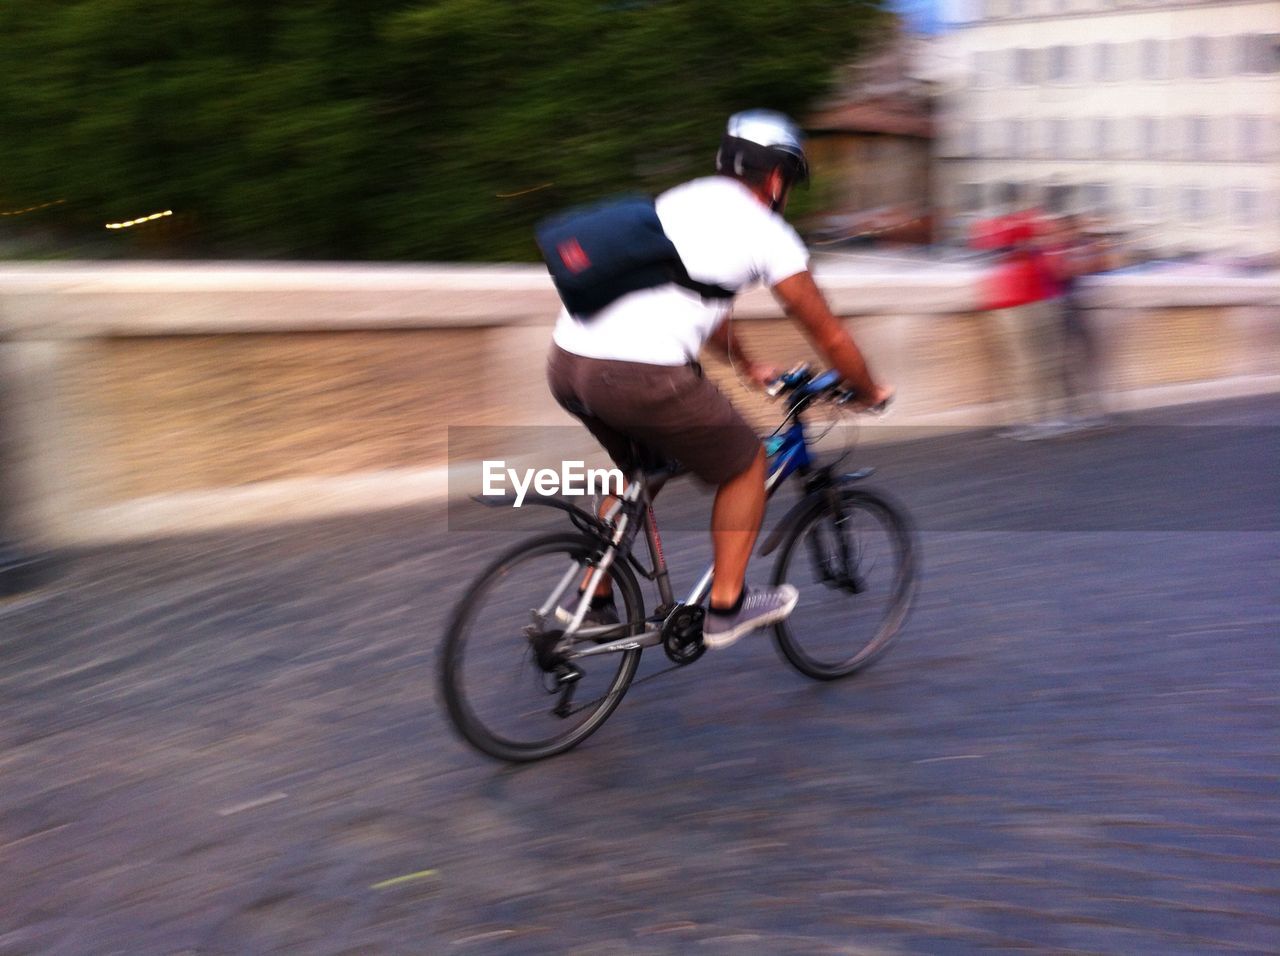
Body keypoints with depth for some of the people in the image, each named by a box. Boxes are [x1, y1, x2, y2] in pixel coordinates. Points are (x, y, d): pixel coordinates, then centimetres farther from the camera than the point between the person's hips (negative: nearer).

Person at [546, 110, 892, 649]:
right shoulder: (766, 232, 6)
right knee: (746, 465, 16)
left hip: (566, 361, 7)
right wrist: (871, 394, 30)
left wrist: (749, 368, 54)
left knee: (637, 466, 33)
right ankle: (726, 607, 22)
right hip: (642, 376, -7)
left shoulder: (677, 201, 27)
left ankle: (594, 601, 33)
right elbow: (830, 337, 12)